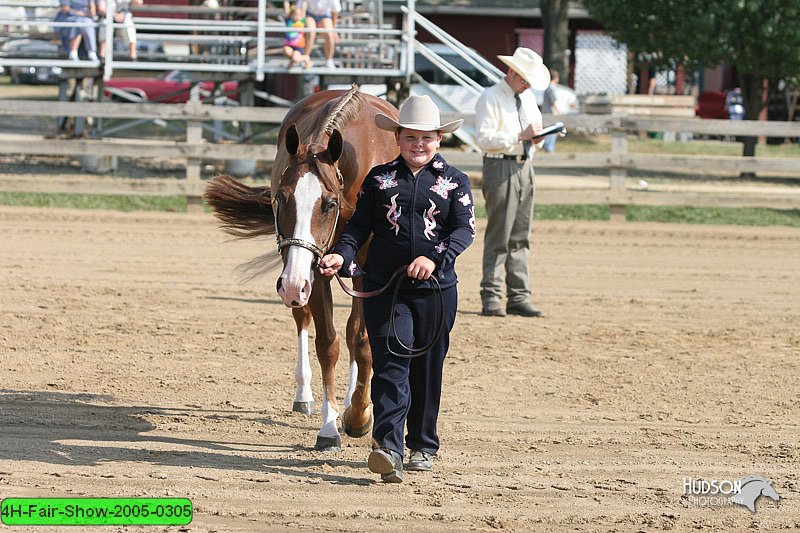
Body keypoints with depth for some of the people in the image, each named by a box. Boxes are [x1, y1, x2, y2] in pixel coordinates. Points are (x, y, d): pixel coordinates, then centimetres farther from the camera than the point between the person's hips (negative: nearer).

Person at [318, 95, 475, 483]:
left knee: (428, 368, 10)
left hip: (435, 289, 1)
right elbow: (359, 225, 6)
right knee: (391, 363, -11)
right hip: (383, 287, -1)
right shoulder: (379, 178, 7)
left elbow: (465, 229, -6)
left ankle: (423, 445, 25)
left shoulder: (454, 181, 4)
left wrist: (435, 258, -23)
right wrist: (342, 255, -14)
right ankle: (388, 448, -21)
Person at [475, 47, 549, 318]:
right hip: (500, 166, -8)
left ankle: (518, 297, 10)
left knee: (520, 236, 8)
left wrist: (538, 133, 3)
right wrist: (520, 136, -21)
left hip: (525, 166, 8)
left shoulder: (528, 97, 16)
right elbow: (484, 139, -16)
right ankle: (491, 298, -6)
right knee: (499, 236, -9)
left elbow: (536, 124, 27)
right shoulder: (490, 98, -8)